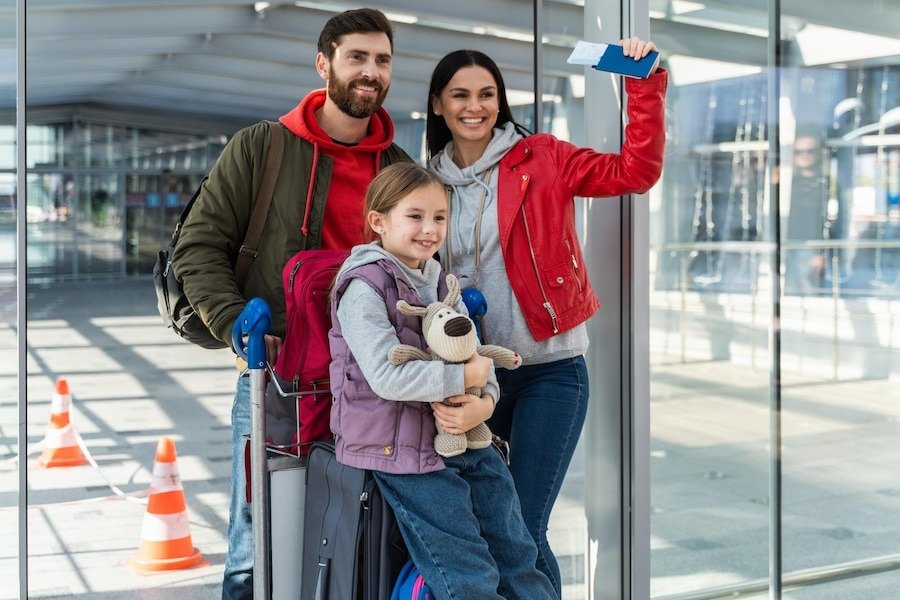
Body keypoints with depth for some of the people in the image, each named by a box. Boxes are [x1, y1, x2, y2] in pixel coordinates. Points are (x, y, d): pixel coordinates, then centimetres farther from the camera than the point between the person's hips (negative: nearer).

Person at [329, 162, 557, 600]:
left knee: (518, 559, 14)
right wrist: (464, 377, -21)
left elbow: (475, 355, 7)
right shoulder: (364, 288, -12)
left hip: (461, 439, 8)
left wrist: (484, 400, -14)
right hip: (398, 448, -7)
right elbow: (387, 378, -23)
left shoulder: (440, 282, 12)